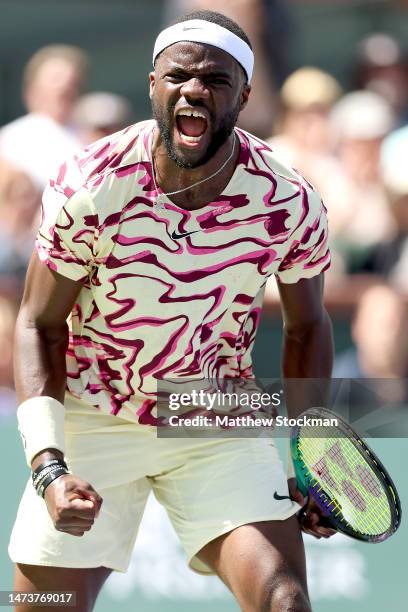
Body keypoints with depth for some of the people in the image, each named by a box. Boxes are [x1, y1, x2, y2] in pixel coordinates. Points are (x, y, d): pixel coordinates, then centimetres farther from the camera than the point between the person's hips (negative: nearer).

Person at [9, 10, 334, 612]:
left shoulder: (290, 204, -13)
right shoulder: (88, 188, -18)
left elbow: (306, 326, 6)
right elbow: (39, 326, -9)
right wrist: (49, 467, -21)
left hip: (222, 427, 1)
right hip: (92, 421, 0)